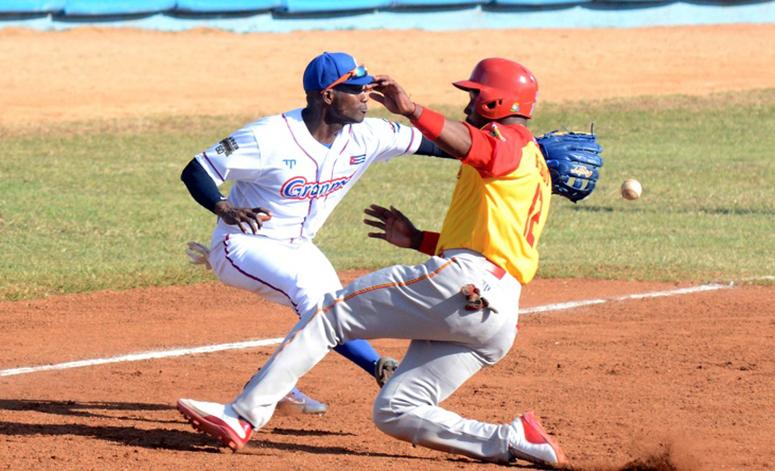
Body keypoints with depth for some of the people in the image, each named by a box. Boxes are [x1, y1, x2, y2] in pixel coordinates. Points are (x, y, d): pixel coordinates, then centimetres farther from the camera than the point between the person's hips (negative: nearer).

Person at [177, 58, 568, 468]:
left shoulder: (511, 141, 2)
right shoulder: (532, 168, 33)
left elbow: (468, 146, -25)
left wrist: (411, 111, -39)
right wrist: (418, 240, 30)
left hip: (463, 283, -9)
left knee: (333, 312, -3)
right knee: (394, 412, 8)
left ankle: (243, 415, -11)